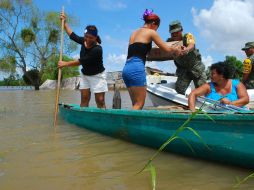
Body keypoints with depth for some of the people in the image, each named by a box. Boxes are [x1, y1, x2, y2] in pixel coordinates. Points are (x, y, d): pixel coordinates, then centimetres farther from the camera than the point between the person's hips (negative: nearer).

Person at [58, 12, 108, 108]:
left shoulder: (97, 49, -27)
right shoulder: (84, 41, -6)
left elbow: (82, 61, -25)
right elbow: (72, 35, 13)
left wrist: (65, 64, -18)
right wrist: (64, 22, 13)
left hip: (97, 76, -6)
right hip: (85, 74, 6)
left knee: (100, 100, -8)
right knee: (84, 99, 1)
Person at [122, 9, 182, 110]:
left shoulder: (134, 33, 24)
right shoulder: (151, 32, 4)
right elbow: (167, 49, 7)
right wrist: (176, 50, 27)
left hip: (126, 68, 8)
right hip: (136, 68, -8)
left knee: (135, 104, 10)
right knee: (139, 104, -5)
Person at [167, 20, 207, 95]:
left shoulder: (188, 36, -15)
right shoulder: (170, 41, -6)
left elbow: (192, 45, -35)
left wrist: (187, 49, -60)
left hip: (196, 68, -2)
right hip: (183, 70, 2)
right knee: (179, 90, -7)